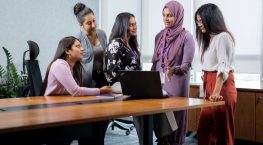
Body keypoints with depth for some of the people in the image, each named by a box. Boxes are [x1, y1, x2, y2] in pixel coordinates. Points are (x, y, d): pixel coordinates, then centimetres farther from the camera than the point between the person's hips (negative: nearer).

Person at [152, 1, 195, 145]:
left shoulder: (186, 37, -9)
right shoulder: (160, 36, 9)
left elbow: (186, 65, -13)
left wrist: (174, 70, -32)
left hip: (176, 84, -5)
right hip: (159, 82, 6)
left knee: (175, 118, 0)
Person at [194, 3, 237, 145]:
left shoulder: (223, 37, -11)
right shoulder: (209, 38, 18)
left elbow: (223, 67, -21)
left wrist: (216, 92, -31)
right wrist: (209, 90, 14)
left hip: (221, 86, -9)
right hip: (210, 86, 9)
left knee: (223, 132, -1)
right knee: (203, 131, 10)